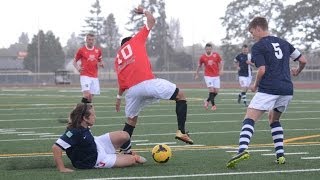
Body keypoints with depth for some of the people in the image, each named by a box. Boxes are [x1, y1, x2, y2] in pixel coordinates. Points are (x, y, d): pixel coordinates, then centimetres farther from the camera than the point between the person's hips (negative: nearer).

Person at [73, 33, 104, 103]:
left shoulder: (98, 50, 9)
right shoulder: (81, 50, -1)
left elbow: (100, 61, 21)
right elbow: (74, 61, 8)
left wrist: (101, 64, -3)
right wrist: (78, 68, -11)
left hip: (95, 76, 4)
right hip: (85, 76, -4)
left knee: (90, 98, 4)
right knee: (86, 95, -21)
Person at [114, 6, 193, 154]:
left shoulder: (117, 58, 28)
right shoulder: (136, 40, 18)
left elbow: (121, 82, 21)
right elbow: (152, 21, 22)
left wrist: (119, 98, 30)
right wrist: (144, 11, 40)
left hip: (131, 90, 5)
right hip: (147, 82, -5)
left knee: (131, 119, 25)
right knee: (180, 96, 9)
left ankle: (125, 149, 18)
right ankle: (181, 131, -5)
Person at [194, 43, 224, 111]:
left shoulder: (216, 55, -1)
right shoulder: (202, 57, -1)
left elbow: (221, 62, 7)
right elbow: (199, 66, 13)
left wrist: (221, 69, -9)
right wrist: (197, 74, 18)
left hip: (216, 76, 2)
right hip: (208, 76, -2)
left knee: (216, 91, 1)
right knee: (211, 90, -16)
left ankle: (207, 101, 24)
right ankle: (213, 105, -6)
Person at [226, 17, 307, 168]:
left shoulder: (258, 46, 0)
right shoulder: (283, 43, 18)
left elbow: (262, 70, -11)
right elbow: (303, 60, 19)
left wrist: (255, 85, 6)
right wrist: (297, 71, 40)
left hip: (268, 89, -7)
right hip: (287, 90, 7)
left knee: (249, 119, -11)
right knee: (274, 118, 27)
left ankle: (242, 150, -35)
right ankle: (280, 155, 16)